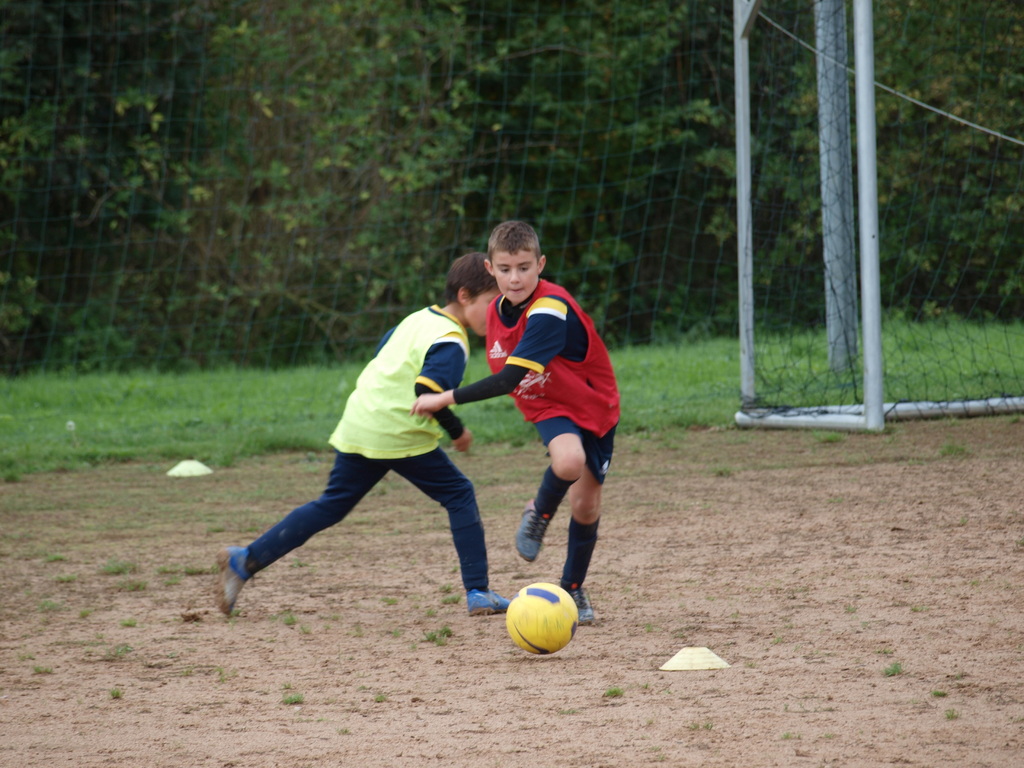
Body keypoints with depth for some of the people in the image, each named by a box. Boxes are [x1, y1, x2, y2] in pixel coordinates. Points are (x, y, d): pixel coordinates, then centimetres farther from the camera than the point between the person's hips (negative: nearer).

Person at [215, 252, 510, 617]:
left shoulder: (421, 318, 16)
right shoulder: (450, 343, -12)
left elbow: (383, 350, 29)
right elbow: (427, 391, -24)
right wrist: (457, 430, -12)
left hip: (358, 429, 8)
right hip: (400, 437, -8)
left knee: (331, 506, 14)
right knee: (459, 496, 5)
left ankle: (245, 560, 9)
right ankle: (478, 593, 1)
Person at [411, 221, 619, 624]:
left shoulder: (550, 310, -32)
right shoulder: (496, 312, -6)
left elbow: (509, 379, -38)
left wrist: (446, 399, -35)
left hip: (593, 407, -3)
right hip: (550, 409, 3)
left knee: (586, 504, 1)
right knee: (569, 460, -31)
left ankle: (573, 588, 24)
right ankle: (538, 515, -1)